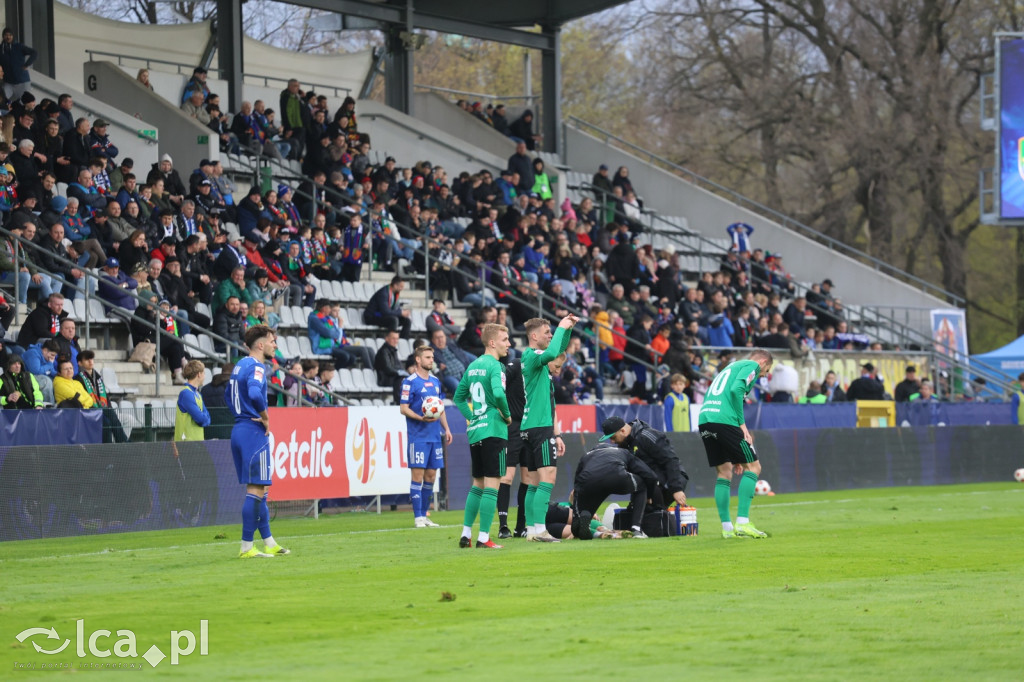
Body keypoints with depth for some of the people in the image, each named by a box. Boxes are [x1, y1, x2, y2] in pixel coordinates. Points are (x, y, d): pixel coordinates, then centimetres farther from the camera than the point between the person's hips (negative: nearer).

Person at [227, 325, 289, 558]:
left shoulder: (240, 365, 16)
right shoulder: (256, 367, -14)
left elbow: (228, 396, 27)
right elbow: (255, 394, -32)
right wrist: (265, 417, -17)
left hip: (239, 429, 10)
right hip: (254, 433, -10)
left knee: (259, 490, 14)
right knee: (256, 490, -7)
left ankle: (269, 543, 18)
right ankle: (246, 547, -8)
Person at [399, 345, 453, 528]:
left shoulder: (435, 381, 15)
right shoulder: (410, 382, -6)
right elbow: (403, 408, -9)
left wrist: (446, 428, 15)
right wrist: (421, 418, -23)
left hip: (435, 436, 7)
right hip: (418, 436, -7)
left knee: (431, 476, 7)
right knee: (418, 475, -6)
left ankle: (424, 514, 14)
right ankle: (418, 517, -4)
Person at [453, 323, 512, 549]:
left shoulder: (473, 366, 14)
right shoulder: (494, 366, -11)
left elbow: (459, 396, 21)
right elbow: (498, 393, -28)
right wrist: (507, 415, -12)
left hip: (475, 432, 8)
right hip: (494, 431, -8)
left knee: (478, 484, 17)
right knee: (492, 485, -6)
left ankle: (466, 534, 17)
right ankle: (484, 537, -9)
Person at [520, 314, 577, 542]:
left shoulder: (535, 357, 19)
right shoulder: (531, 355, -10)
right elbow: (552, 353, -31)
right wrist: (562, 328, -19)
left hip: (531, 427, 10)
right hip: (540, 427, -10)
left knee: (535, 482, 9)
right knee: (547, 477, -13)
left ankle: (531, 529, 9)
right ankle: (539, 529, -19)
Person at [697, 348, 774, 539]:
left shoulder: (732, 367, 32)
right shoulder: (752, 366, 7)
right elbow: (736, 389, -13)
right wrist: (742, 424, -9)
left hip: (704, 420, 8)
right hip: (724, 421, -8)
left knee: (724, 472, 14)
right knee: (753, 466, 1)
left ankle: (727, 527, 11)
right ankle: (742, 522, -8)